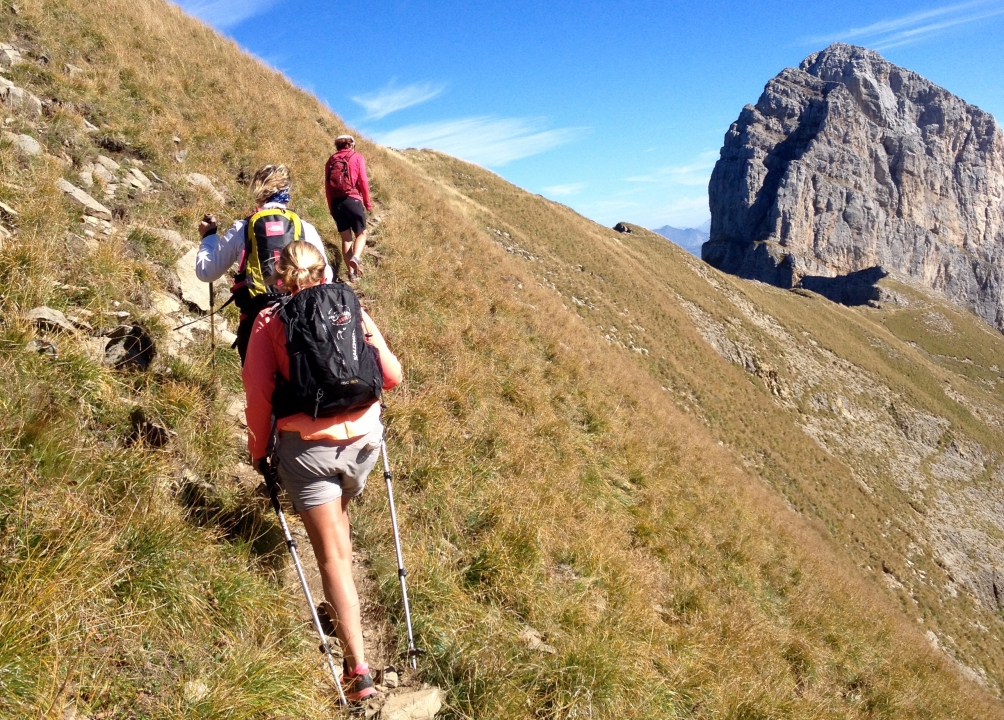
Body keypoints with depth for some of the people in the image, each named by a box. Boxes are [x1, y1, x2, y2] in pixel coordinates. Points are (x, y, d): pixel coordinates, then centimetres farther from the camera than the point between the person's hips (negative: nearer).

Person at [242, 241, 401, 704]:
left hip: (307, 448, -3)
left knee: (332, 555, 3)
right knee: (339, 516, 30)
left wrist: (257, 451, 7)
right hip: (362, 440, 3)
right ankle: (342, 612, 42)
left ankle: (359, 667, 0)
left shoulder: (268, 321, -1)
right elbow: (392, 376, 4)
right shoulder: (352, 311, 4)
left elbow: (259, 393, -7)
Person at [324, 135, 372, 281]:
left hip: (336, 202, 3)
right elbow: (363, 181, -5)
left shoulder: (331, 160, 13)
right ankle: (356, 257, -20)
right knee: (361, 233, 10)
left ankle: (351, 272, 8)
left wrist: (331, 207, 14)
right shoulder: (357, 157, 3)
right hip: (353, 200, -3)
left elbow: (327, 186, 9)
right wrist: (367, 202, 5)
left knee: (346, 237, 11)